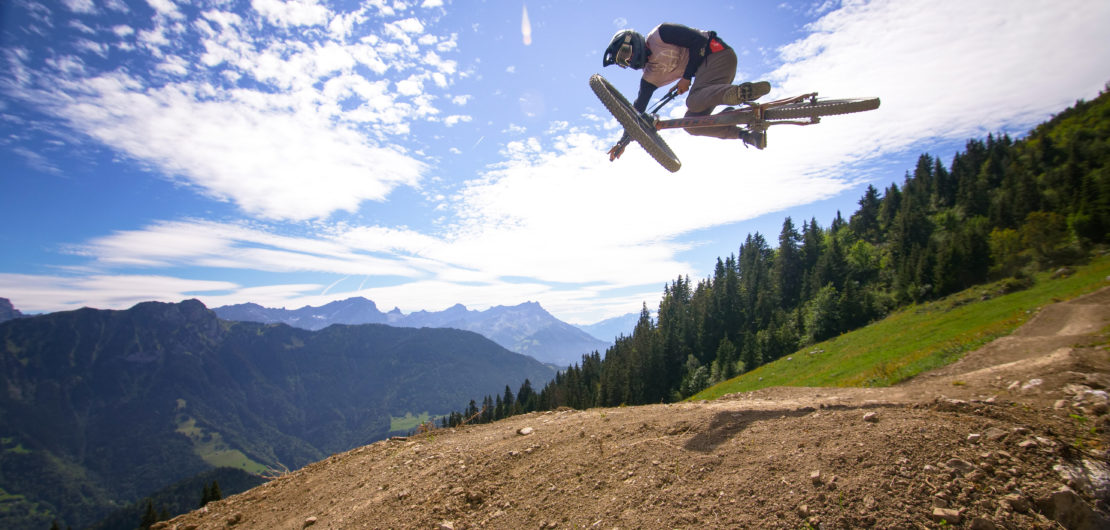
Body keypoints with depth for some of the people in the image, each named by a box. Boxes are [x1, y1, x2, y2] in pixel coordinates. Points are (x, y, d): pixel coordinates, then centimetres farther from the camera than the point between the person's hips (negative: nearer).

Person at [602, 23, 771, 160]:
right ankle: (748, 135, -14)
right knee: (692, 124, -7)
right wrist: (624, 141, 5)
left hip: (717, 53, -8)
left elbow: (699, 40, -13)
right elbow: (638, 110, 10)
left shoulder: (658, 35, -8)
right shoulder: (650, 76, 11)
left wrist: (687, 77, -13)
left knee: (694, 101, -32)